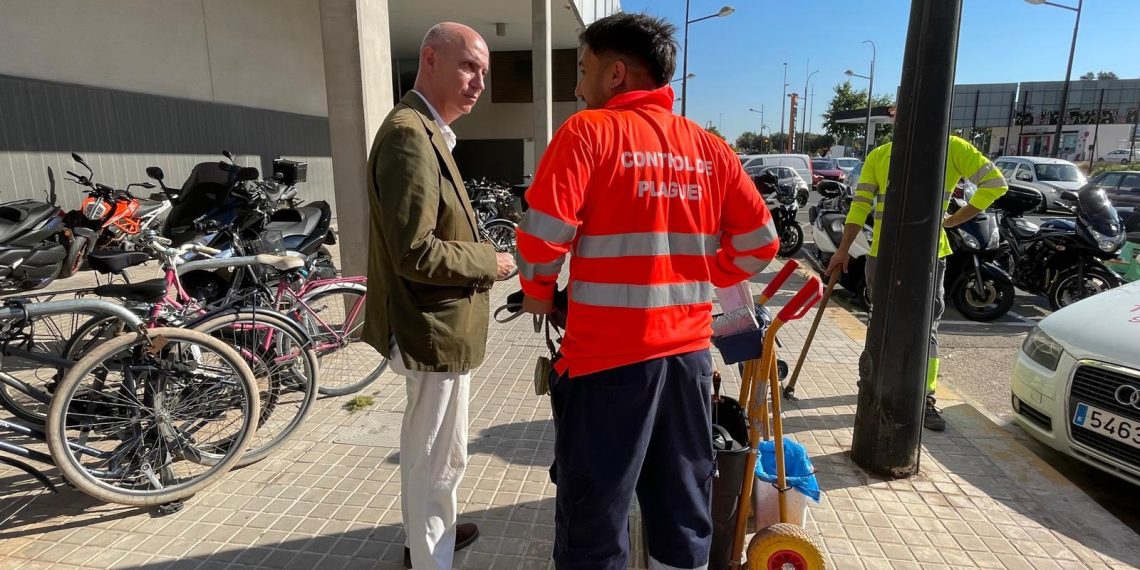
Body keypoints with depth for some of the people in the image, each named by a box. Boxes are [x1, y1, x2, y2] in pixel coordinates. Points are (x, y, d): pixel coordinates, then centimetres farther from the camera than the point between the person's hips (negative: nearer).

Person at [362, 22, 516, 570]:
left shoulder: (427, 132, 14)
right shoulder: (410, 134, -21)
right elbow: (416, 254, -27)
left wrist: (480, 254, 6)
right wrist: (489, 262, -14)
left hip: (440, 321, 11)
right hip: (436, 327, -11)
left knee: (433, 449, 26)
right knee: (434, 456, 6)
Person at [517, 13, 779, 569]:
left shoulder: (588, 131, -7)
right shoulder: (709, 147, 8)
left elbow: (544, 231, -15)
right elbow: (759, 243, 7)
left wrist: (537, 289, 3)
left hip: (607, 355, -5)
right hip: (688, 351, 6)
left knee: (595, 519, 10)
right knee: (684, 511, 20)